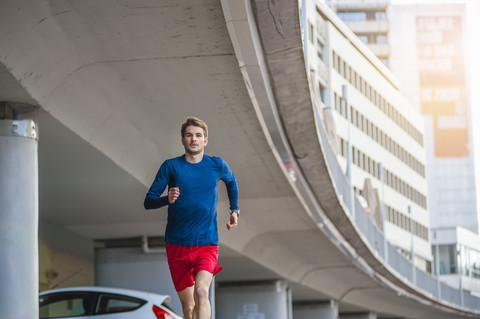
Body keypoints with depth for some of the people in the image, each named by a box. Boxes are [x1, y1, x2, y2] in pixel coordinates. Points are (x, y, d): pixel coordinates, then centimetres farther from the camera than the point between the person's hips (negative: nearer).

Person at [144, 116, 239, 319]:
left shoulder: (217, 165, 4)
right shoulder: (171, 166, -1)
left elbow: (231, 181, 28)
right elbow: (148, 201, -2)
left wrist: (234, 210, 19)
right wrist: (167, 199, -22)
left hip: (207, 243, 0)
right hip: (177, 244, 0)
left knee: (201, 292, -25)